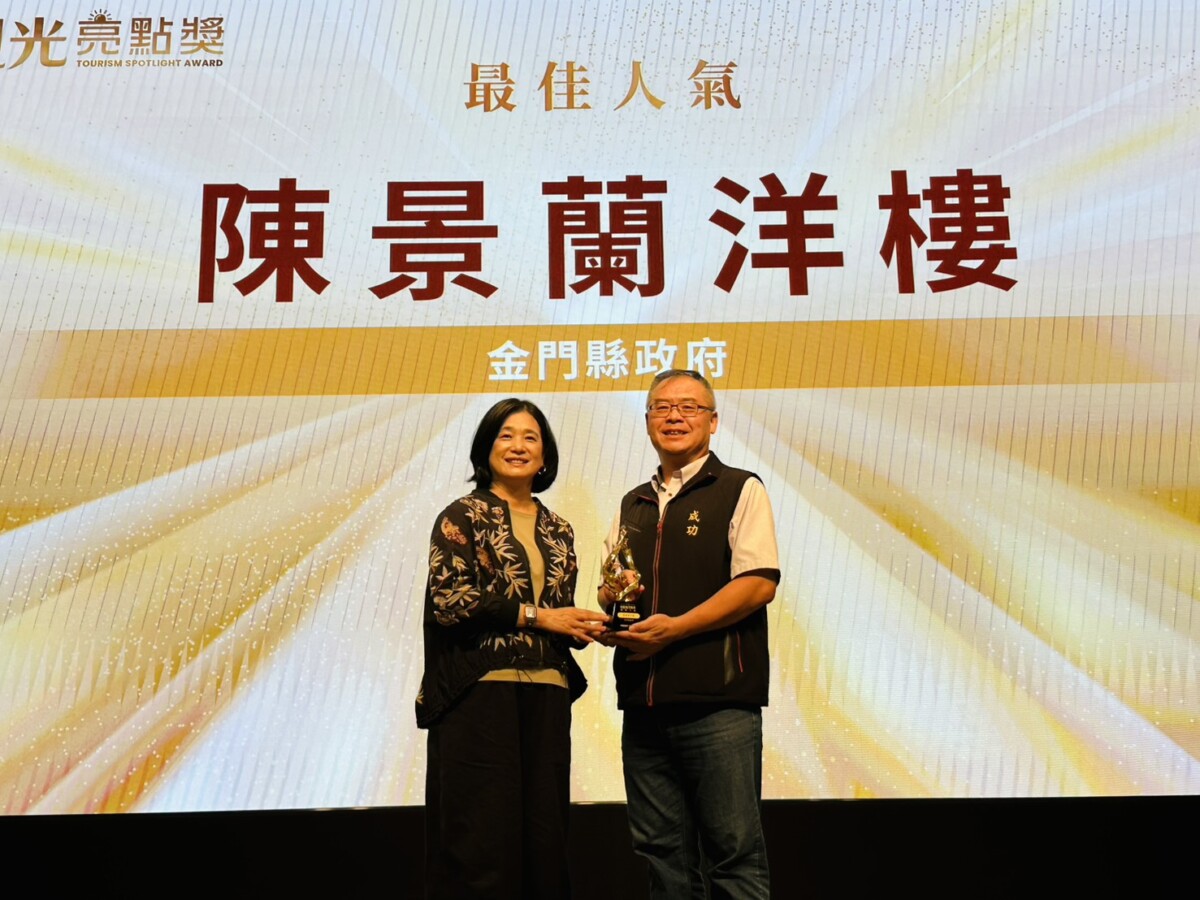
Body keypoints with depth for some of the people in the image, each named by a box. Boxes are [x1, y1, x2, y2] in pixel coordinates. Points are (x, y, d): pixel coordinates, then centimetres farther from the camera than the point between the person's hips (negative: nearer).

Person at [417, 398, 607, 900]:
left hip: (546, 698, 5)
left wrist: (588, 627, -2)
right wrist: (534, 615, -11)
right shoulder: (462, 516, 1)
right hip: (481, 694, -5)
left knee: (543, 836, 6)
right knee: (480, 839, -3)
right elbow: (449, 601, -11)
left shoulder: (557, 530, 16)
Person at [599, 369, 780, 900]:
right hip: (644, 704, 6)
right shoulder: (632, 507, 19)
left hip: (717, 702, -5)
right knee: (662, 852, 10)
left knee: (733, 850, -2)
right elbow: (608, 591, 24)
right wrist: (611, 597, 0)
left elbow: (758, 583, -9)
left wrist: (674, 627, -15)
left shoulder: (740, 491, 2)